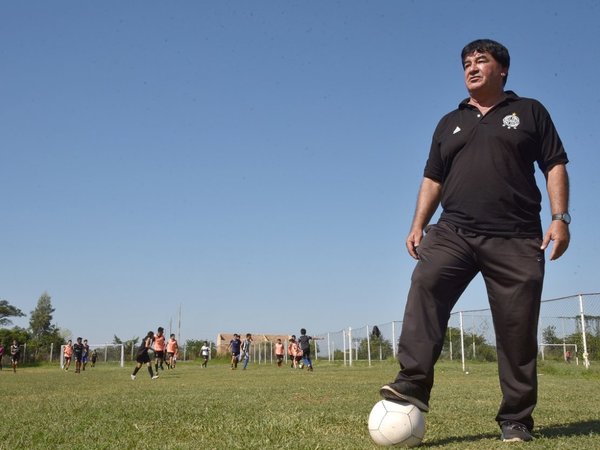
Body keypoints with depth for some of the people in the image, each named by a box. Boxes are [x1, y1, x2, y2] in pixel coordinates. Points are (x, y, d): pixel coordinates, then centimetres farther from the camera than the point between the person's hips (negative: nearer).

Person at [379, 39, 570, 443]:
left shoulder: (529, 112, 13)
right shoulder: (450, 123, 21)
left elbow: (555, 165, 7)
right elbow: (433, 179, 20)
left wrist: (560, 218, -6)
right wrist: (418, 225, 8)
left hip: (517, 238, -2)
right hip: (455, 232, 2)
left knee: (517, 330, -2)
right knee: (426, 283, -27)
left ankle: (516, 418, 10)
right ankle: (414, 382, -33)